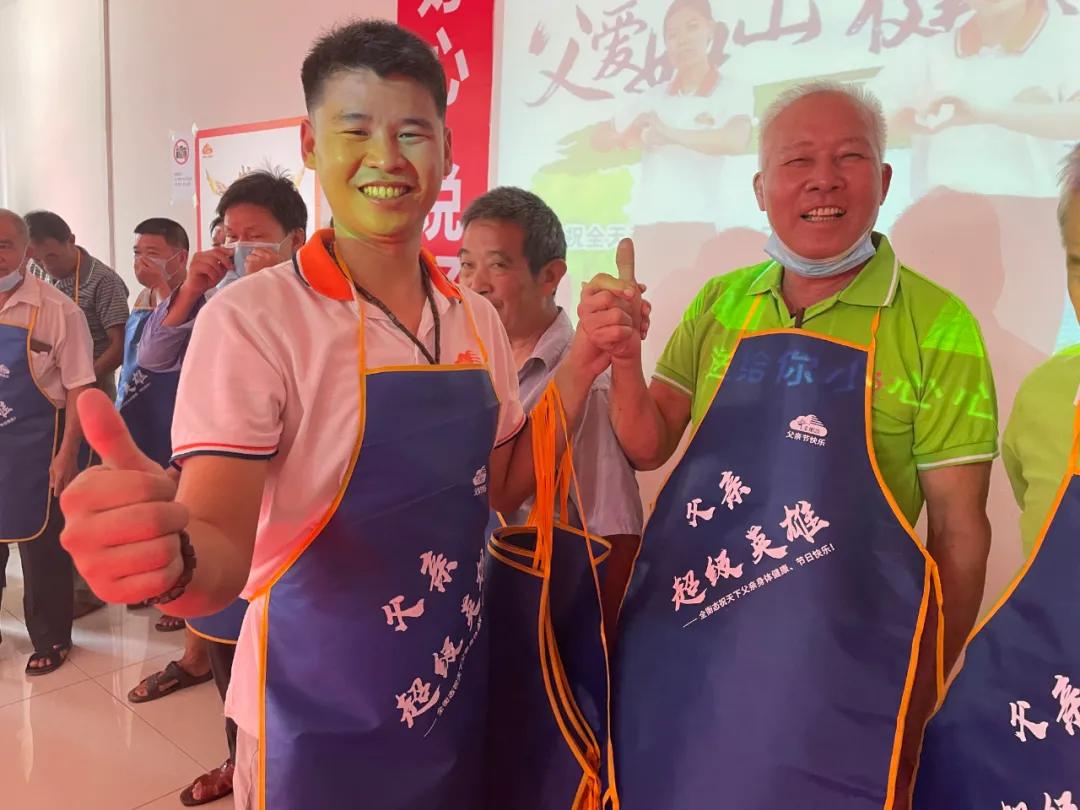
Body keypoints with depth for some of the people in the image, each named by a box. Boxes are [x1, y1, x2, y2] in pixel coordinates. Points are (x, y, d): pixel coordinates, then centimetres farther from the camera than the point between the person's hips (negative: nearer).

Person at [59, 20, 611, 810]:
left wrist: (584, 361, -8)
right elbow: (223, 549, -20)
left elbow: (505, 485, 4)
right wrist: (172, 556, -43)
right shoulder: (251, 318, -18)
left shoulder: (476, 318, -2)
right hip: (322, 721, -4)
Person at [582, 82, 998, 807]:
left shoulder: (937, 326, -10)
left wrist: (926, 697, -1)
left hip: (836, 669, -3)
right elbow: (650, 447, 4)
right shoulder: (720, 302, 2)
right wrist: (624, 361, -15)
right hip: (680, 642, 4)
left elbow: (958, 531, -6)